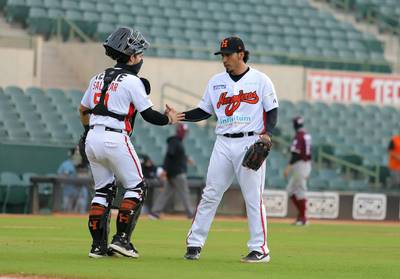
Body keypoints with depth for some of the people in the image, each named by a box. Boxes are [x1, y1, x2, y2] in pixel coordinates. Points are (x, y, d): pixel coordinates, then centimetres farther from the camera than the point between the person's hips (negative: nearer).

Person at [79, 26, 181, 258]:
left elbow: (83, 111, 21)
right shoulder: (132, 81, -6)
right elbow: (149, 115, -8)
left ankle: (98, 245, 7)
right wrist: (170, 119, 9)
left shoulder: (98, 78, 14)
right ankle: (122, 238, -5)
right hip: (115, 139, -7)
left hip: (92, 138, 7)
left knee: (103, 190, 14)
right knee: (136, 187, 5)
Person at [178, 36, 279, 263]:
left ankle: (260, 249, 0)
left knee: (254, 198, -5)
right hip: (223, 143, 4)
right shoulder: (216, 82, 11)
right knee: (210, 195, 2)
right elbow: (204, 112, 14)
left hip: (250, 143, -4)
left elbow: (272, 110, 1)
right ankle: (195, 244, 6)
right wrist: (179, 116, -2)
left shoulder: (260, 80, 0)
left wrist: (267, 133, -16)